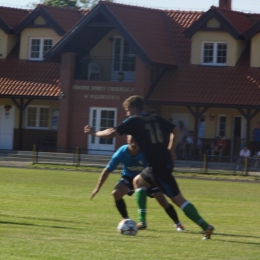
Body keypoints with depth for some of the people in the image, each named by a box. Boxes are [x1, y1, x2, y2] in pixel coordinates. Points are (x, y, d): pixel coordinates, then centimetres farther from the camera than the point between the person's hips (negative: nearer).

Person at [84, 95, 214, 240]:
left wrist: (95, 133, 6)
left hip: (158, 167, -8)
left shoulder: (134, 121, -3)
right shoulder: (156, 119, 16)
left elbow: (112, 133, -10)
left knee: (178, 199, -5)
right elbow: (176, 131, 16)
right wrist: (171, 150, 17)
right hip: (166, 162, 8)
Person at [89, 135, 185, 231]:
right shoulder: (122, 152, -27)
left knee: (162, 200, -12)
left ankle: (177, 224, 6)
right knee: (116, 193, -25)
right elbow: (107, 170, -18)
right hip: (129, 177, 1)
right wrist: (97, 188, -18)